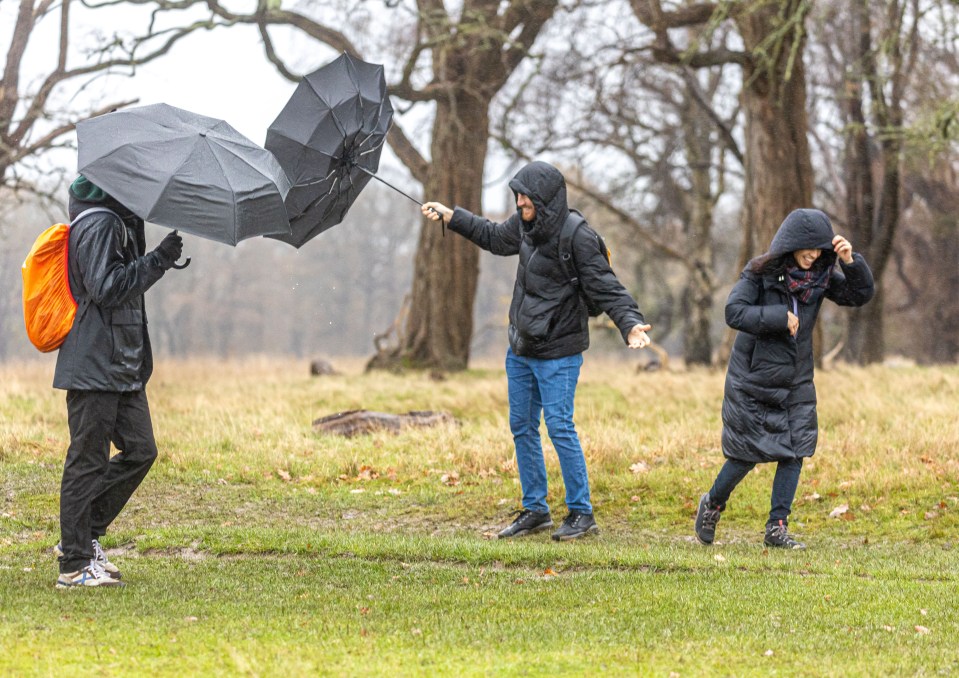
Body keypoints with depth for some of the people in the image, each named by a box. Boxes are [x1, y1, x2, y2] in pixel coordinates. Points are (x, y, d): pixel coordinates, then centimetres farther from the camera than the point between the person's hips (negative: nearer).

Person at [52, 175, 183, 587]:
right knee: (88, 460, -4)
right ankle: (75, 564, 2)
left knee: (140, 450, 10)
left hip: (123, 367, 10)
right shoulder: (98, 226, -15)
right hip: (94, 367, -10)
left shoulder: (120, 223, 16)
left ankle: (84, 535, 19)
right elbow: (105, 287, -22)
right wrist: (159, 260, -20)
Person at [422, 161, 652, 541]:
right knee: (522, 427, 11)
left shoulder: (578, 238, -19)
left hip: (557, 353, -8)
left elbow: (606, 288, -20)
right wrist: (450, 216, 26)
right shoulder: (525, 225, 3)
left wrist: (631, 323, -35)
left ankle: (581, 513, 1)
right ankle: (535, 510, 21)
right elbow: (494, 238, 25)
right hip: (521, 348, 8)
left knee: (560, 427, -9)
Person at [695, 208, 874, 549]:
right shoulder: (761, 272, -12)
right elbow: (734, 311, -19)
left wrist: (851, 261, -16)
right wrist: (779, 317, -23)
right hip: (753, 380, -5)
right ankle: (712, 504, 26)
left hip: (796, 382, 5)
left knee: (794, 451, -2)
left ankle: (777, 527, 6)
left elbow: (861, 294, 0)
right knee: (748, 453, 0)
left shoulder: (820, 276, 1)